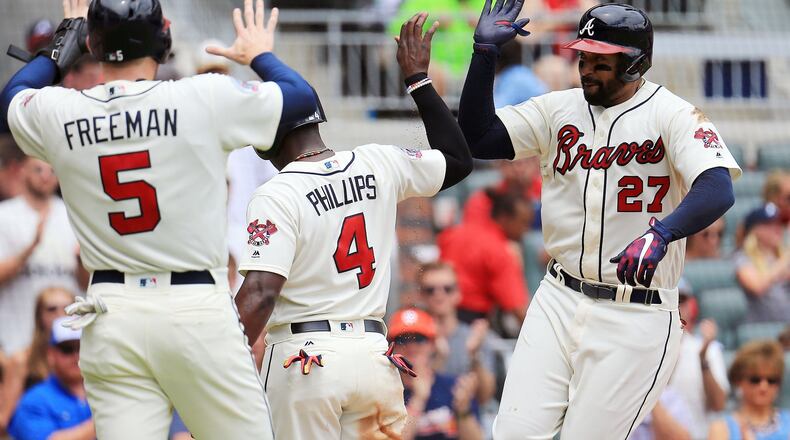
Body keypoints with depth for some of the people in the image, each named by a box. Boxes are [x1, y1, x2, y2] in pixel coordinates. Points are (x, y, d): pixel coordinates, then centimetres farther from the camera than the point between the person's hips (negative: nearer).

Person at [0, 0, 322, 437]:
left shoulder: (56, 113, 2)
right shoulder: (207, 98, -7)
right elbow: (302, 95, 9)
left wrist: (66, 39, 38)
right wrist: (259, 54, 28)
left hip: (109, 318, 3)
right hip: (198, 311, -3)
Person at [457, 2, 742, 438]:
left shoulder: (671, 115, -10)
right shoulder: (559, 108, 7)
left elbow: (717, 190, -26)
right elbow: (476, 140, 3)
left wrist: (660, 233, -45)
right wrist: (484, 52, -6)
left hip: (635, 317, -5)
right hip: (558, 301, 5)